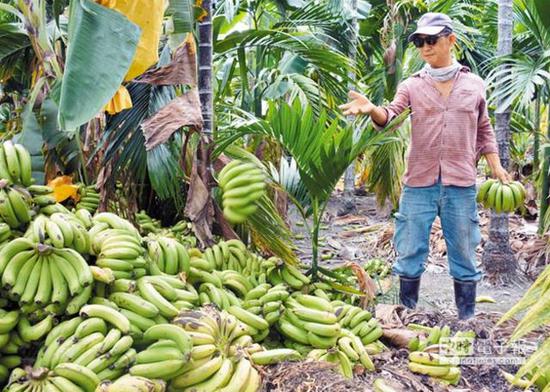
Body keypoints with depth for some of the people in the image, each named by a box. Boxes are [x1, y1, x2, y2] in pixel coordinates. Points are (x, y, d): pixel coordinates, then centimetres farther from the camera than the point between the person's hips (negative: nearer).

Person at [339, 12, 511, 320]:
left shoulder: (474, 84, 7)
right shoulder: (412, 85, 3)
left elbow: (484, 129, 16)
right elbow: (390, 117, -11)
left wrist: (496, 166, 7)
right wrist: (371, 109, -32)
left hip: (461, 184, 0)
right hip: (419, 183, 0)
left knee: (464, 254, 8)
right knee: (410, 251, 6)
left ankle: (468, 318, 20)